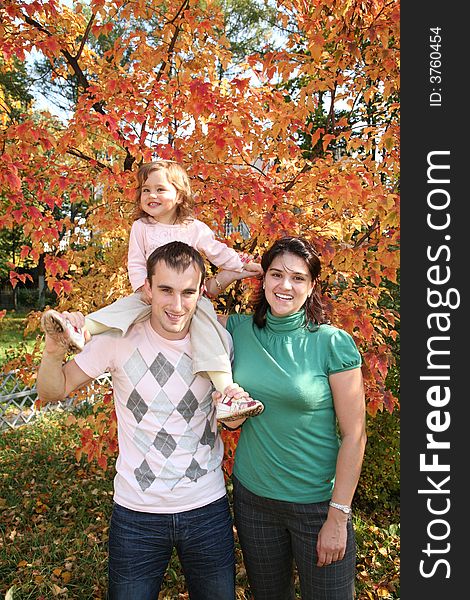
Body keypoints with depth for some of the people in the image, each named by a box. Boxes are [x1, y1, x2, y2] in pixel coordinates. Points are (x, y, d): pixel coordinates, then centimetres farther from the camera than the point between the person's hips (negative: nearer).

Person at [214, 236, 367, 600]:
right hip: (252, 497, 3)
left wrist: (338, 518, -11)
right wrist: (222, 280, -10)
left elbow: (354, 435, -12)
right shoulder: (240, 330, -5)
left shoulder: (333, 343, -15)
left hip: (318, 502, -3)